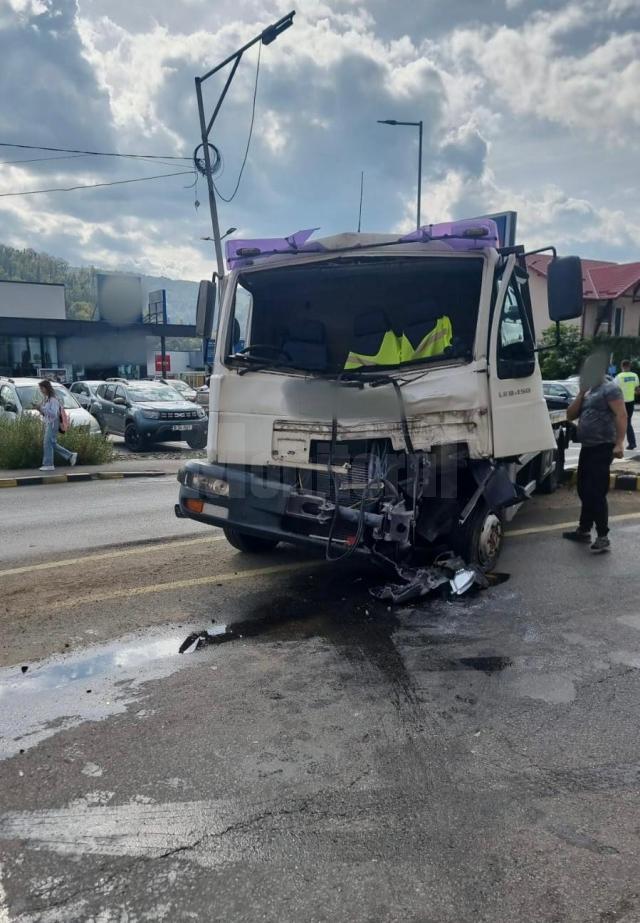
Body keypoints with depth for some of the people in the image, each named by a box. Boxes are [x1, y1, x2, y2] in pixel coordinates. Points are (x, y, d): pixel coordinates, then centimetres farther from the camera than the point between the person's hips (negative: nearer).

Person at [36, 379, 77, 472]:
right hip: (47, 423, 10)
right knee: (53, 444, 12)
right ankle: (71, 456, 19)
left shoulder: (53, 399, -14)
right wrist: (40, 409, 1)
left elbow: (54, 413, -21)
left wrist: (42, 409, -25)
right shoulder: (45, 398, 14)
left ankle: (48, 465, -4)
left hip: (53, 423, -10)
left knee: (48, 443, -8)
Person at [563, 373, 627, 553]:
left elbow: (621, 415, -17)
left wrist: (619, 443, -25)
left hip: (602, 448, -9)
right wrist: (581, 393, 2)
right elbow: (570, 415, 12)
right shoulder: (588, 393, 19)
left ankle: (603, 537, -4)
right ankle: (584, 530, 26)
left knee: (596, 493, -10)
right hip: (587, 448, 9)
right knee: (584, 491, 15)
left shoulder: (610, 388, -7)